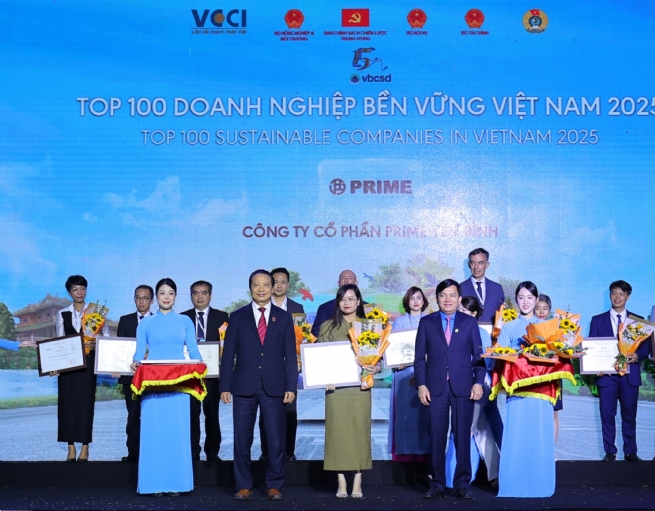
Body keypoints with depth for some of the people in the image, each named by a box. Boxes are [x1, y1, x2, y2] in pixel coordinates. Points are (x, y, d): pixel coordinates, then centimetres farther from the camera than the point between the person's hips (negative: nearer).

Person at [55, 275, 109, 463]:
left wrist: (95, 345, -16)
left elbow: (107, 337, 2)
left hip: (88, 362, -2)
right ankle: (71, 447, 5)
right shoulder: (62, 314, 8)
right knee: (67, 401, 0)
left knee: (86, 401, -2)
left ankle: (85, 447, 4)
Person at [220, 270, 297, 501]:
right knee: (242, 439, 4)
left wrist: (291, 386, -3)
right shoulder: (238, 317, 6)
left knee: (276, 440, 2)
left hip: (274, 387, 0)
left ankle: (274, 486, 14)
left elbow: (290, 355, 5)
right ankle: (244, 486, 15)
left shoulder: (284, 317, 7)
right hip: (244, 387, 0)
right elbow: (228, 354, 4)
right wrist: (225, 386, -3)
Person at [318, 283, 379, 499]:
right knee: (337, 432, -1)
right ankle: (341, 484, 6)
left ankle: (357, 484, 6)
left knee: (360, 431, 0)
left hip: (360, 388, 0)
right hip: (336, 388, 0)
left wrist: (373, 370, -12)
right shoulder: (328, 327, 8)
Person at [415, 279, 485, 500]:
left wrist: (478, 382, -6)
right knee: (437, 438, 2)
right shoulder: (426, 322, 8)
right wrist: (421, 384, -4)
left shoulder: (470, 322, 9)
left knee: (462, 437, 3)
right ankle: (437, 485, 9)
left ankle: (462, 484, 11)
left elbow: (478, 356, 6)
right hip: (436, 388, 0)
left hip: (463, 388, 0)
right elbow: (420, 357, 5)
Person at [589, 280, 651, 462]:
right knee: (607, 415, 1)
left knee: (629, 415, 5)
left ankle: (630, 452, 14)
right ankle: (610, 452, 9)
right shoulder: (598, 320, 8)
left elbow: (646, 345, 6)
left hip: (630, 374, 1)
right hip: (606, 374, 0)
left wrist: (637, 355, -15)